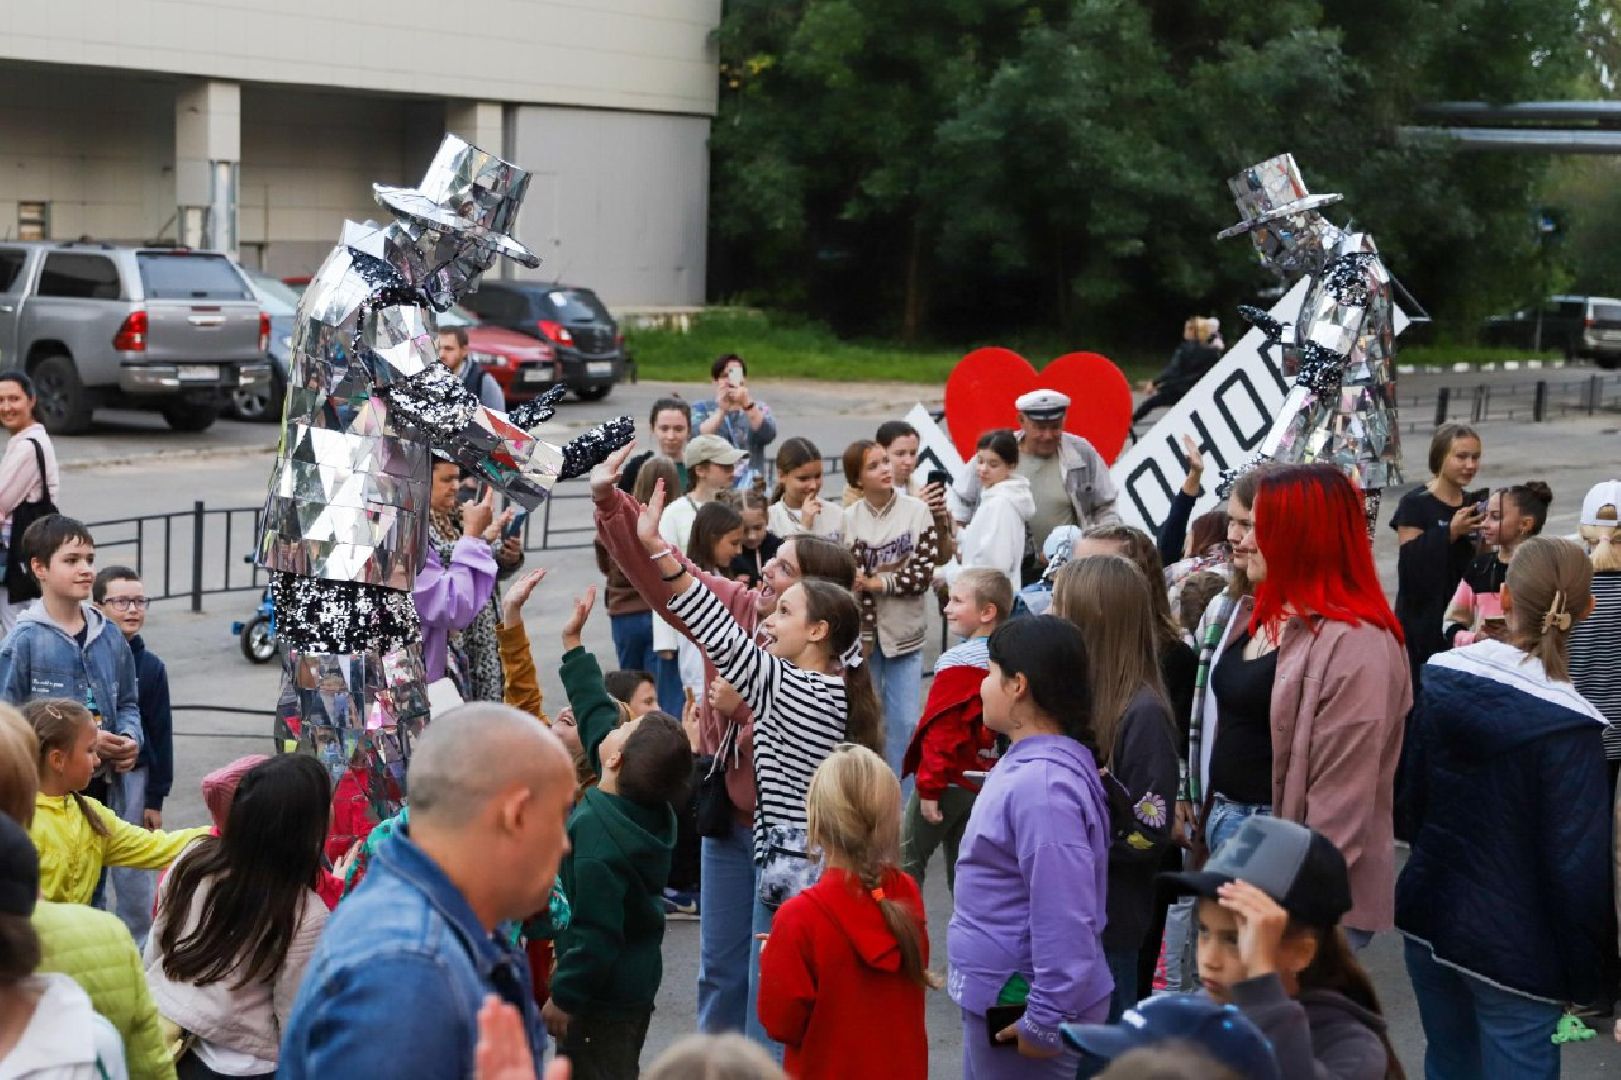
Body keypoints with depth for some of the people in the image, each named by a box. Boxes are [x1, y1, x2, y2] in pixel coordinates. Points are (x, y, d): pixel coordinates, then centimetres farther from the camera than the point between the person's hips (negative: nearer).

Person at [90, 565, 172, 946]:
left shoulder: (150, 666, 0)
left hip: (132, 779, 1)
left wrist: (155, 798, 1)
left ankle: (138, 949, 20)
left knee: (133, 873, 8)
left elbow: (161, 734, 3)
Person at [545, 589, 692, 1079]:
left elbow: (594, 930, -29)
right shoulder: (651, 808, -2)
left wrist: (564, 996, -19)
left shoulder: (597, 831, -29)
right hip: (637, 983, 9)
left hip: (602, 998, -9)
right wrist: (573, 645, 17)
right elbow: (597, 715, 11)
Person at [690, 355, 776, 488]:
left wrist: (747, 404, -22)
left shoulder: (759, 408, 12)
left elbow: (768, 435, -9)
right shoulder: (700, 408, 10)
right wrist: (721, 410, -21)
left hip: (750, 487, 1)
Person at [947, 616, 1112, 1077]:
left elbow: (1064, 918, -28)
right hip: (998, 995, 9)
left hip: (1018, 1008, -9)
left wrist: (1045, 1023, -23)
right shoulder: (1028, 763, 7)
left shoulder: (1041, 786, -26)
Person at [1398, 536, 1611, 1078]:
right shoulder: (1567, 726, -22)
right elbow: (1578, 865, -18)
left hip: (1428, 914, 6)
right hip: (1512, 948, -6)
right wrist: (1586, 975, -6)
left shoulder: (1441, 676, -4)